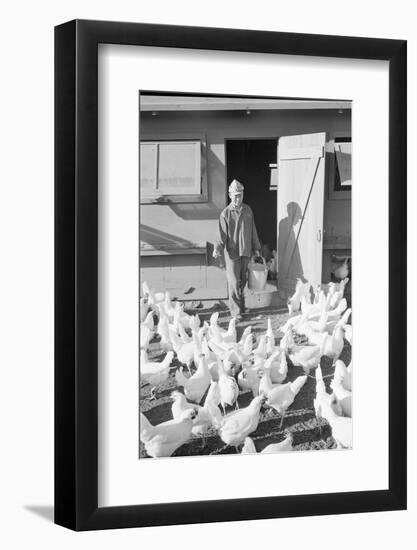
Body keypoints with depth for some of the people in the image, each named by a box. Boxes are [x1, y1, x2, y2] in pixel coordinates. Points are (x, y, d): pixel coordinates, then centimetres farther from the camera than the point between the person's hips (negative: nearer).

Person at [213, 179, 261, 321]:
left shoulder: (247, 210, 8)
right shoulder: (226, 213, -7)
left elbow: (253, 230, 16)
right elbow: (222, 234, -10)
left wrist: (256, 247, 19)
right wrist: (218, 249, -24)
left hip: (246, 251, 5)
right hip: (232, 252, -5)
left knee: (242, 281, 12)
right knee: (234, 282, -6)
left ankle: (241, 305, 25)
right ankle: (236, 311, -4)